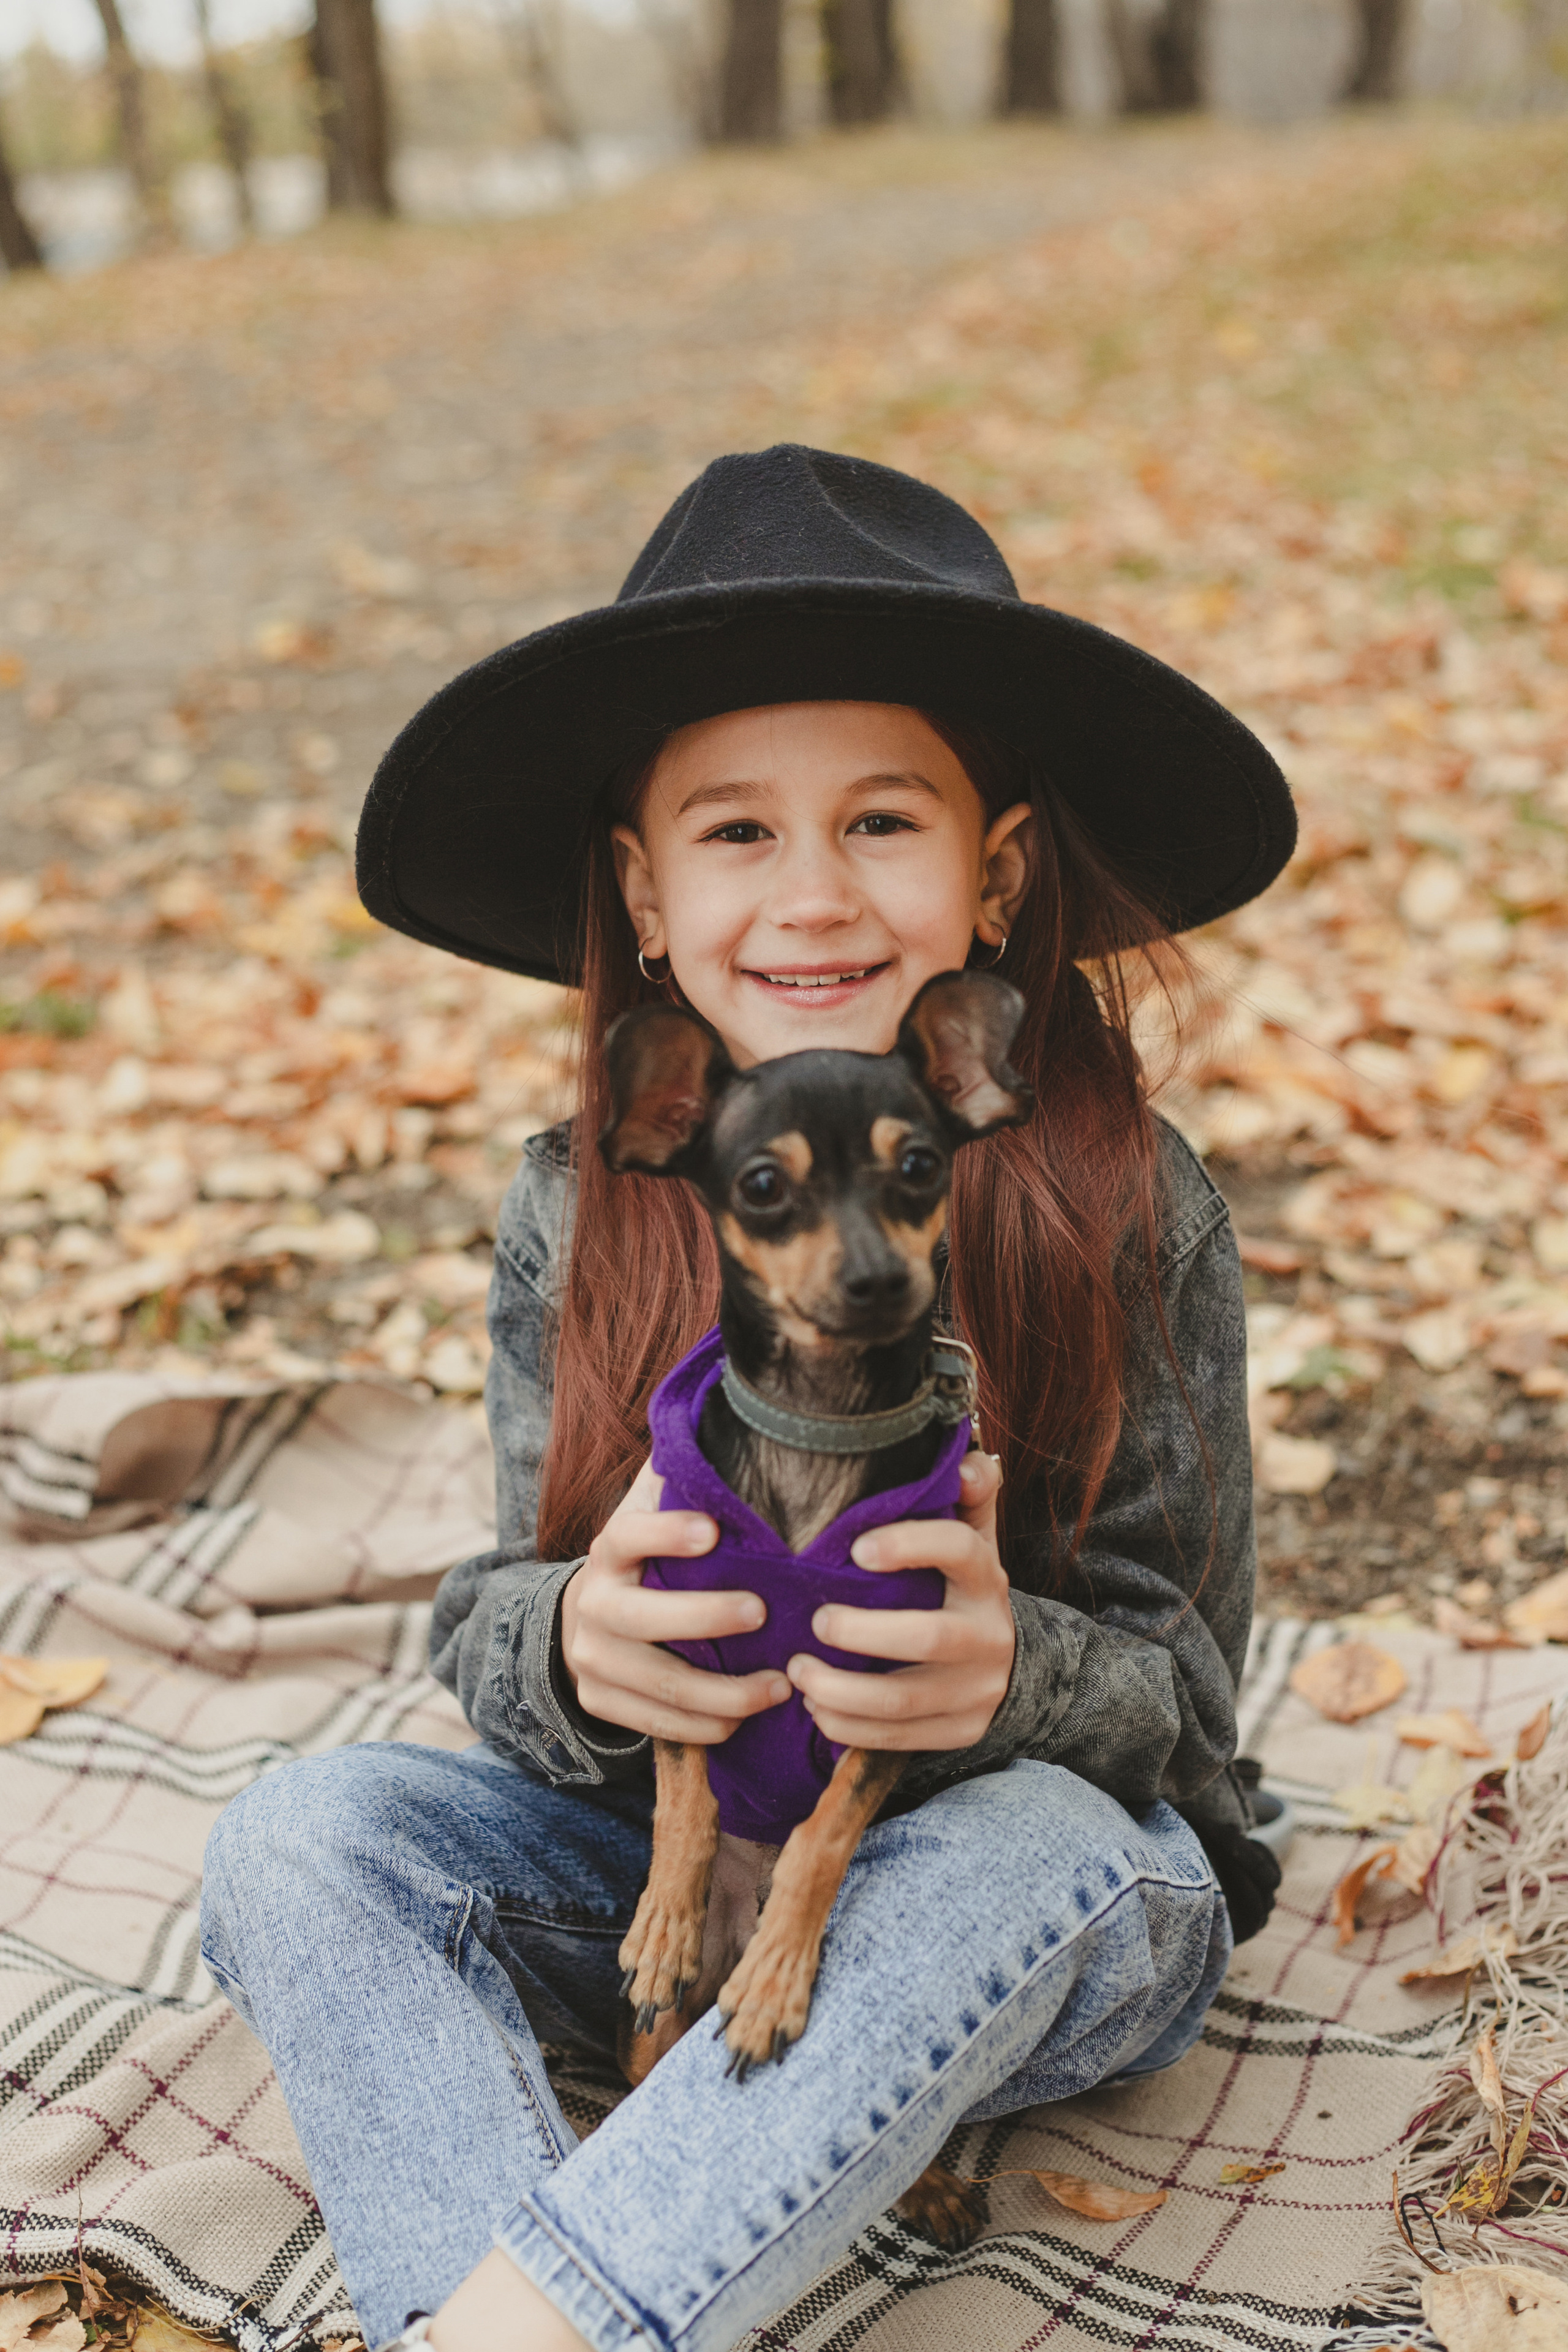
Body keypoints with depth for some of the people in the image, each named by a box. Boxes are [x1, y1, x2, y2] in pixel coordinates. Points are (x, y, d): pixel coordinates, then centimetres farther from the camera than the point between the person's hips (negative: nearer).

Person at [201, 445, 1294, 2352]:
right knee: (296, 1838, -19)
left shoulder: (1130, 1211, -13)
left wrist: (1013, 1671, -35)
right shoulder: (579, 1207, -6)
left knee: (1028, 1853, -36)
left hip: (1035, 1874, -2)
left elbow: (1179, 1679, -10)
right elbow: (491, 1622, -4)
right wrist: (567, 1647, -30)